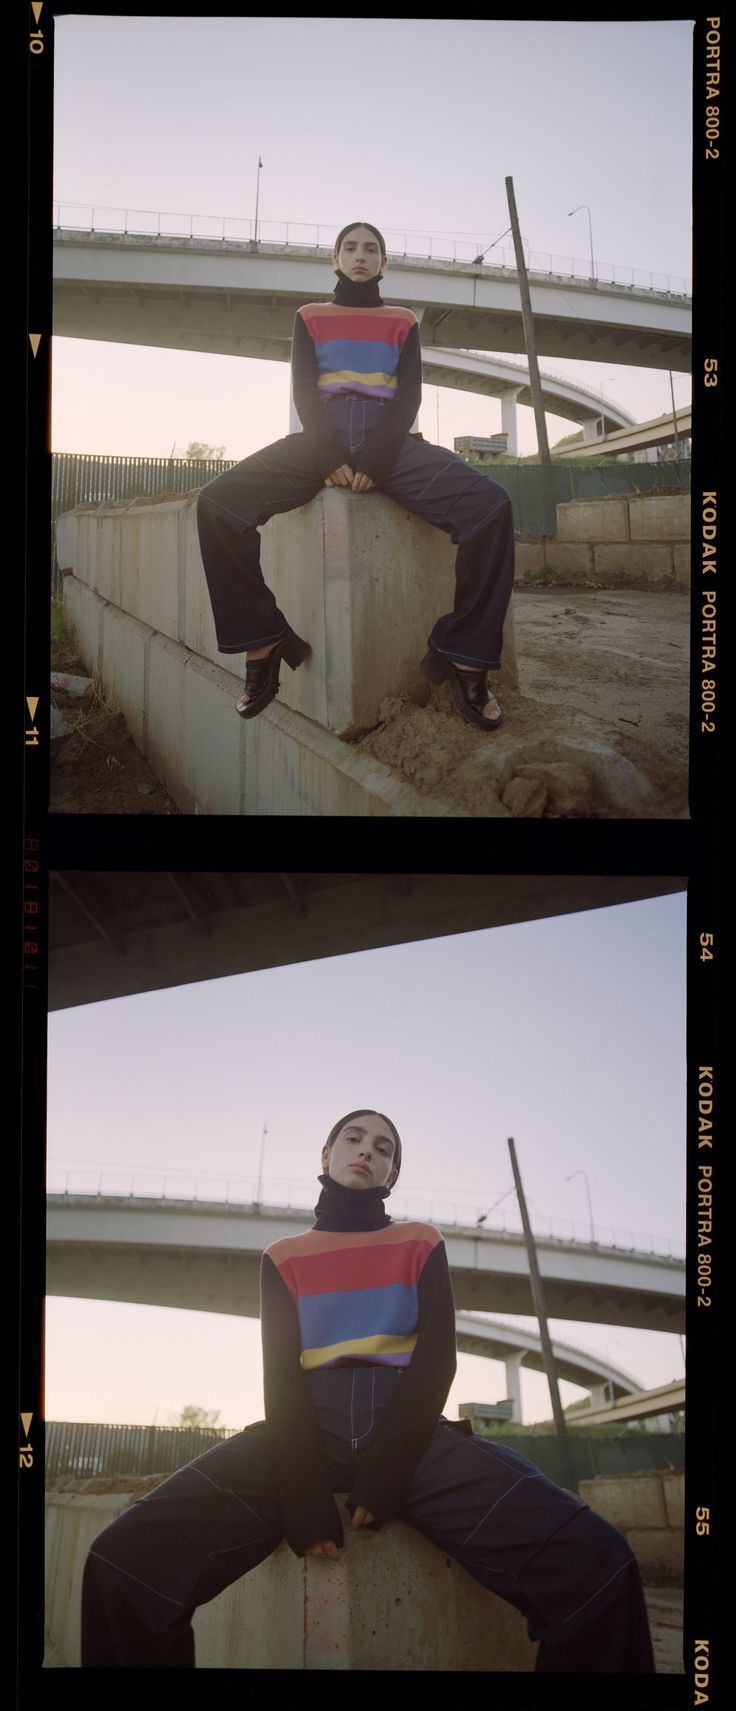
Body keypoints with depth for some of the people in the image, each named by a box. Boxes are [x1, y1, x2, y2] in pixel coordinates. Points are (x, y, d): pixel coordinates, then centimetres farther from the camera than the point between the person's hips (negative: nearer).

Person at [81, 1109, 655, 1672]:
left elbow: (436, 1358, 4)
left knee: (597, 1564, -29)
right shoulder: (284, 1258, 20)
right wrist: (305, 1497, -14)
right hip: (309, 1430, 1)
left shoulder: (421, 1244, 19)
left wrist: (383, 1477, -14)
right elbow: (280, 1372, 5)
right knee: (123, 1562, -28)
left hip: (411, 1432, 0)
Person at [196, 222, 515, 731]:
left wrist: (376, 461, -13)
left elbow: (408, 397, 6)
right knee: (217, 503, -27)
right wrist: (332, 459, -12)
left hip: (389, 440, 0)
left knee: (490, 504, -30)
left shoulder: (403, 322, 19)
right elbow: (305, 393, 6)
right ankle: (262, 649, -21)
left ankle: (466, 659, -25)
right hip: (322, 439, 0)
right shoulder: (311, 318, 19)